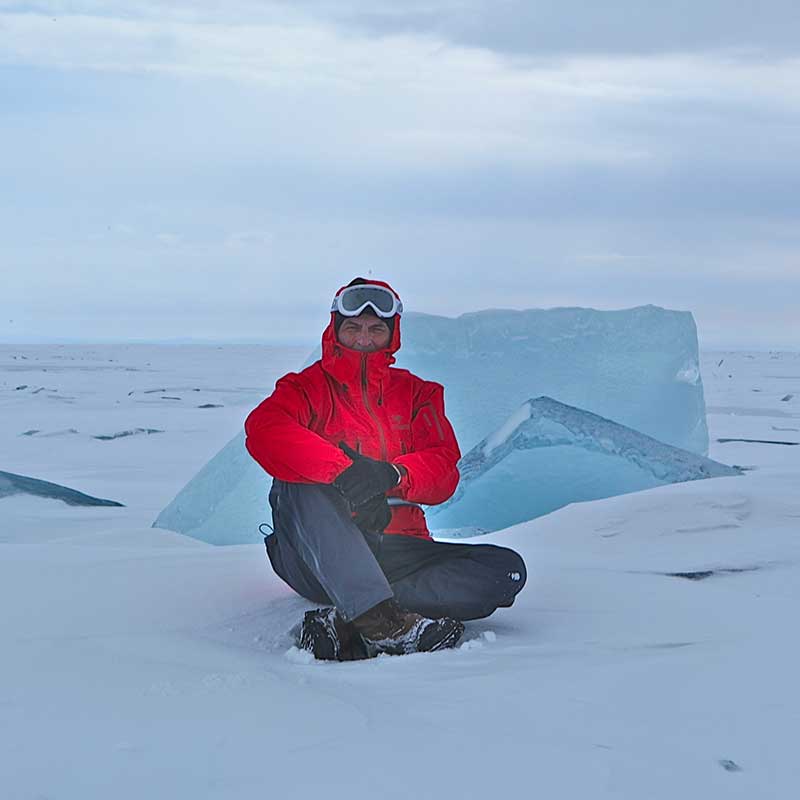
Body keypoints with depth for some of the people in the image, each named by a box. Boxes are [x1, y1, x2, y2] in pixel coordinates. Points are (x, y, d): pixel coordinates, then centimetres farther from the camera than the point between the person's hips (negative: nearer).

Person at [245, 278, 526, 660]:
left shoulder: (416, 394, 16)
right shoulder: (309, 386, 7)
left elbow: (443, 471, -1)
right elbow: (264, 430, -17)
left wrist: (391, 474, -26)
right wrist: (345, 471, -33)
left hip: (394, 553, 3)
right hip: (316, 560, -3)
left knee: (507, 569, -19)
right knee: (301, 485, -32)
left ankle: (343, 625, -33)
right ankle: (379, 618, -50)